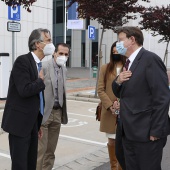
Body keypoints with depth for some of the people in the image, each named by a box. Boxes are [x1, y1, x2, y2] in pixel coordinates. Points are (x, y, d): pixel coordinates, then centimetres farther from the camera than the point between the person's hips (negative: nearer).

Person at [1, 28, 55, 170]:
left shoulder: (40, 64, 11)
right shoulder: (22, 61, -14)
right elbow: (25, 90, -27)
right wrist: (41, 80, -9)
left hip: (31, 122, 8)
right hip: (19, 122, -8)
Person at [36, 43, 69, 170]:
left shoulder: (64, 69, 11)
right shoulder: (44, 67, -11)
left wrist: (63, 113, 13)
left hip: (57, 112, 7)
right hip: (43, 112, -6)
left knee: (51, 149, 13)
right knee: (41, 148, -3)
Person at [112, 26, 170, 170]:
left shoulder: (150, 59, -13)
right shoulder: (129, 62, 14)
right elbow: (120, 93, 18)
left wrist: (156, 131, -18)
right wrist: (118, 81, -4)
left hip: (147, 132, -8)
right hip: (129, 132, 9)